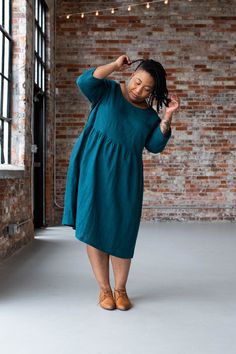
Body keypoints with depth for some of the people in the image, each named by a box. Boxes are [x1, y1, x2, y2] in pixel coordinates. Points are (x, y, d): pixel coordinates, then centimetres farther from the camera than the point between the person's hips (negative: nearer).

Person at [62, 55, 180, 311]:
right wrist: (115, 66, -9)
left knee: (122, 231, 2)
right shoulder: (108, 91, 5)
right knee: (94, 225, -2)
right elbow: (84, 81, -13)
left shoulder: (149, 115, 12)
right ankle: (104, 288, 10)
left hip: (125, 175, 2)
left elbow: (155, 146, 4)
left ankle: (120, 289, 16)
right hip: (95, 168, -2)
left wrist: (167, 117, -4)